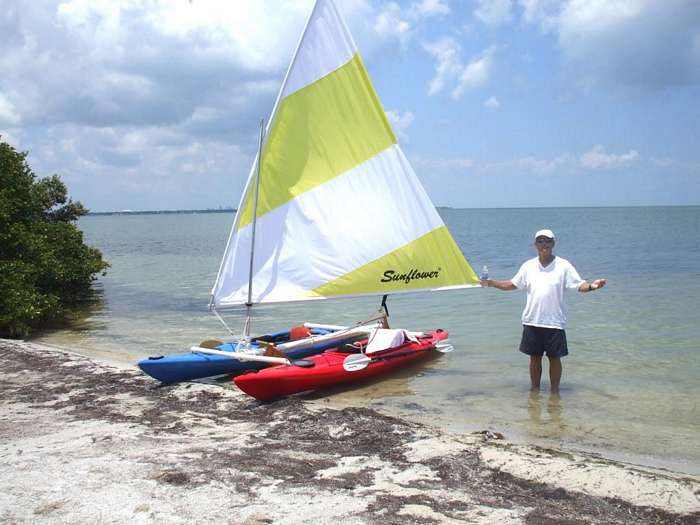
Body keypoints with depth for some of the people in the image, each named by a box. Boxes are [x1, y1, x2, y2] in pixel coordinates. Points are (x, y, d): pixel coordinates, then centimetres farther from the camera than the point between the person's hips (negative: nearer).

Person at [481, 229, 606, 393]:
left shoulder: (563, 266, -4)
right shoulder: (528, 266, 5)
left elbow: (579, 285, -7)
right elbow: (513, 284, 13)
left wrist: (591, 286, -28)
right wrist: (492, 283, 4)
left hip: (554, 322, -2)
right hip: (532, 321, 3)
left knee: (554, 358, 6)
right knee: (535, 357, 12)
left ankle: (554, 391, 20)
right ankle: (535, 390, 26)